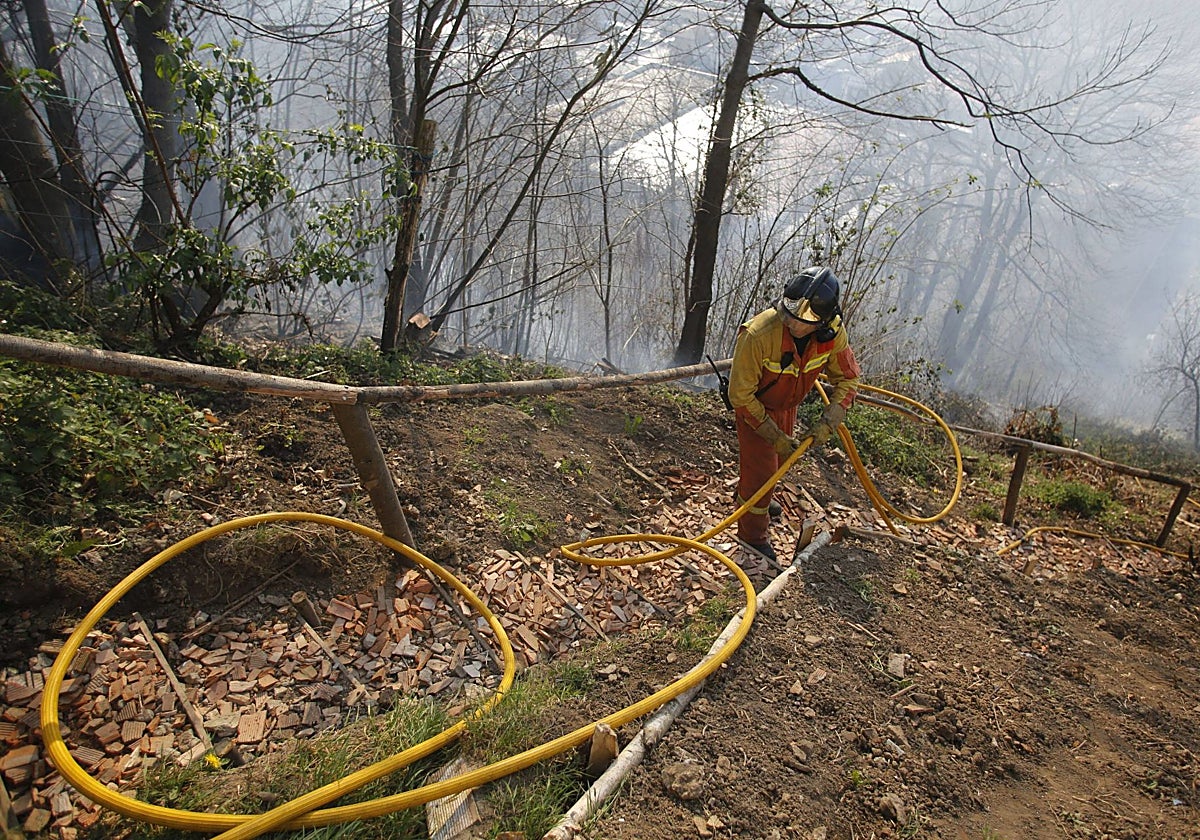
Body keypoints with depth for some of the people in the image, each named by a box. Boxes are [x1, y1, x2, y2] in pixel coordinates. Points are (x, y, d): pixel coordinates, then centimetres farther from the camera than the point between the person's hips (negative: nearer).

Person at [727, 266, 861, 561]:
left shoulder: (834, 332, -26)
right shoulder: (759, 334, -40)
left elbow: (847, 379, -10)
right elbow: (741, 395, -30)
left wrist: (828, 422, -23)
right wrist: (774, 436, -26)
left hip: (787, 405, 6)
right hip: (754, 406, -5)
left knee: (778, 458, 26)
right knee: (760, 470, -4)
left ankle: (753, 498, 58)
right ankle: (753, 537, 20)